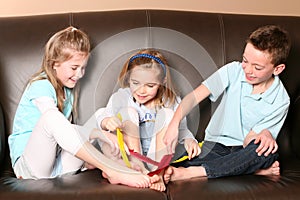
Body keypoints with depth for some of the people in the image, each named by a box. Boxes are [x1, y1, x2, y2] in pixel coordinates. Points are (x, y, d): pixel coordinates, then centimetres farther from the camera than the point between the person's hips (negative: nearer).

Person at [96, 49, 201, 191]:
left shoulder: (171, 102, -2)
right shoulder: (120, 98, -4)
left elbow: (181, 129, 7)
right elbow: (101, 119, -15)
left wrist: (189, 140, -15)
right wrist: (107, 122, -39)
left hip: (156, 156, 1)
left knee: (167, 113, -18)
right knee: (129, 111, -20)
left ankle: (158, 172, -25)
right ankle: (138, 168, -29)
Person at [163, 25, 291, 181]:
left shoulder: (280, 101, -10)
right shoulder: (234, 71, -7)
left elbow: (248, 142, -11)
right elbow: (194, 96, -13)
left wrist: (264, 135, -34)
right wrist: (174, 123, -28)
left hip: (242, 151, 0)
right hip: (215, 145, 0)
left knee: (269, 150, -37)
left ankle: (189, 172, -38)